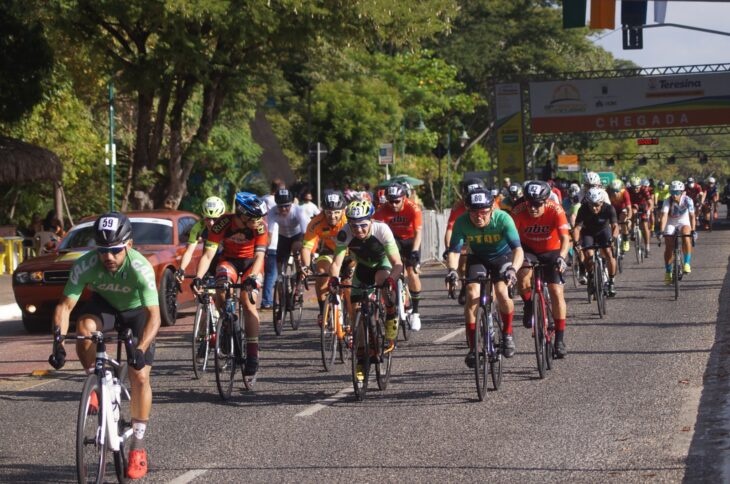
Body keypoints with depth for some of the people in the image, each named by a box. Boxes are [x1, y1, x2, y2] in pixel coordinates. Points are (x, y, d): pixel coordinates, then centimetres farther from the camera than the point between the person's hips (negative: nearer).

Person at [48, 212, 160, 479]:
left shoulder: (140, 268, -37)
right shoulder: (85, 265, -31)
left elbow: (154, 315, -42)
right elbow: (65, 305, -29)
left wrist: (141, 349, -56)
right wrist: (59, 343, -43)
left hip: (136, 310, -1)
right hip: (104, 304, 2)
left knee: (140, 376, -9)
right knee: (84, 326, -34)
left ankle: (138, 447, 4)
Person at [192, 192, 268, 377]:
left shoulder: (260, 226, -27)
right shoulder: (222, 223, -27)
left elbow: (259, 255, -29)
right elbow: (208, 254, -28)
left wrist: (253, 277, -47)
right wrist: (198, 278, -41)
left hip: (251, 262, -1)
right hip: (229, 259, 1)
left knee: (248, 301, -20)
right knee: (221, 293, -27)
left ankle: (253, 353, -18)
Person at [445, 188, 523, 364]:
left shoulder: (502, 219, -31)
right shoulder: (462, 222, -26)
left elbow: (518, 249, -38)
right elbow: (454, 251, -28)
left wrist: (512, 269, -57)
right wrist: (451, 269, -49)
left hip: (502, 257, -2)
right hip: (477, 258, 2)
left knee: (502, 292, -25)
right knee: (472, 294, -19)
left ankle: (508, 335, 2)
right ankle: (472, 348, -9)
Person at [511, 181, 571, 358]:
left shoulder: (555, 210, -27)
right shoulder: (519, 212, -24)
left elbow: (565, 238, -32)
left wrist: (561, 257, -50)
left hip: (551, 251, 0)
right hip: (528, 250, 0)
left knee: (557, 292, -11)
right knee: (523, 276, -30)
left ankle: (560, 339, -2)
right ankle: (529, 307, 1)